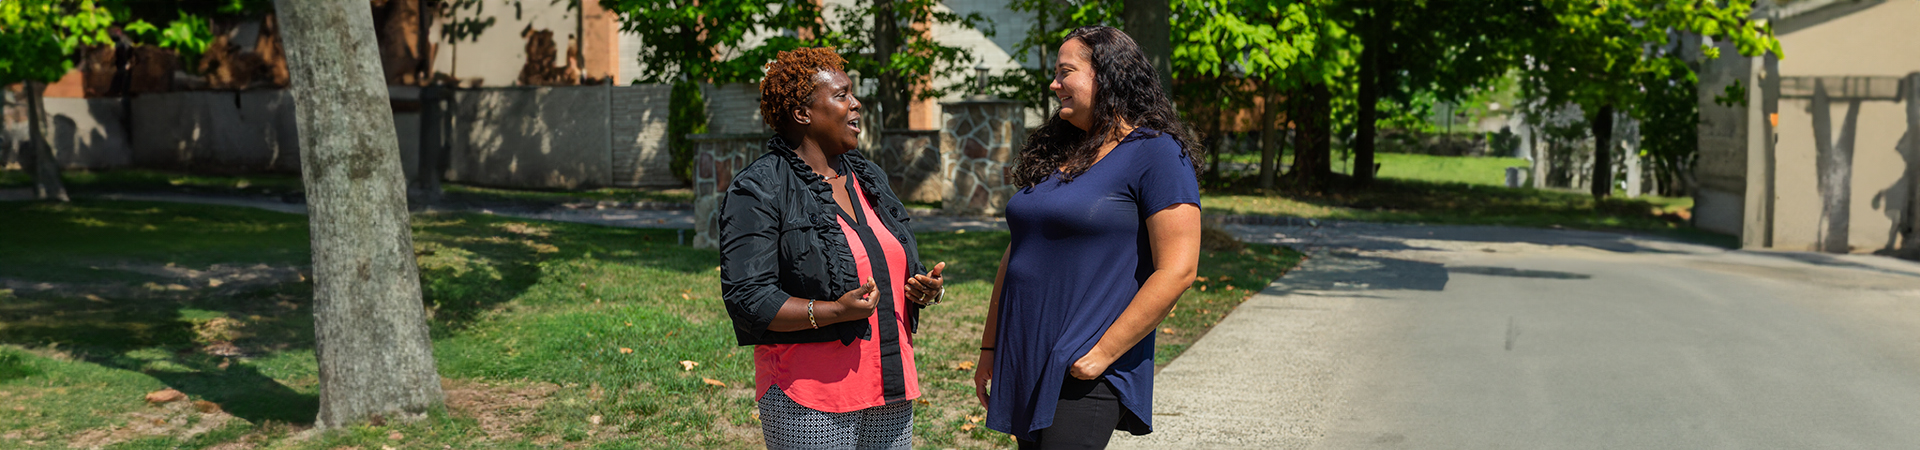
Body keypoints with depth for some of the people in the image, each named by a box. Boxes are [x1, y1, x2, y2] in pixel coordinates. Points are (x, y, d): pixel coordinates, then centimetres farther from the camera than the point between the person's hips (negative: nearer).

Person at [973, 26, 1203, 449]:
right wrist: (990, 348, 15)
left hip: (1088, 375, -7)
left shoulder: (1158, 154, -7)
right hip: (1025, 366, 7)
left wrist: (1102, 354, -16)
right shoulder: (1053, 154, 15)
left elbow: (1177, 271, -14)